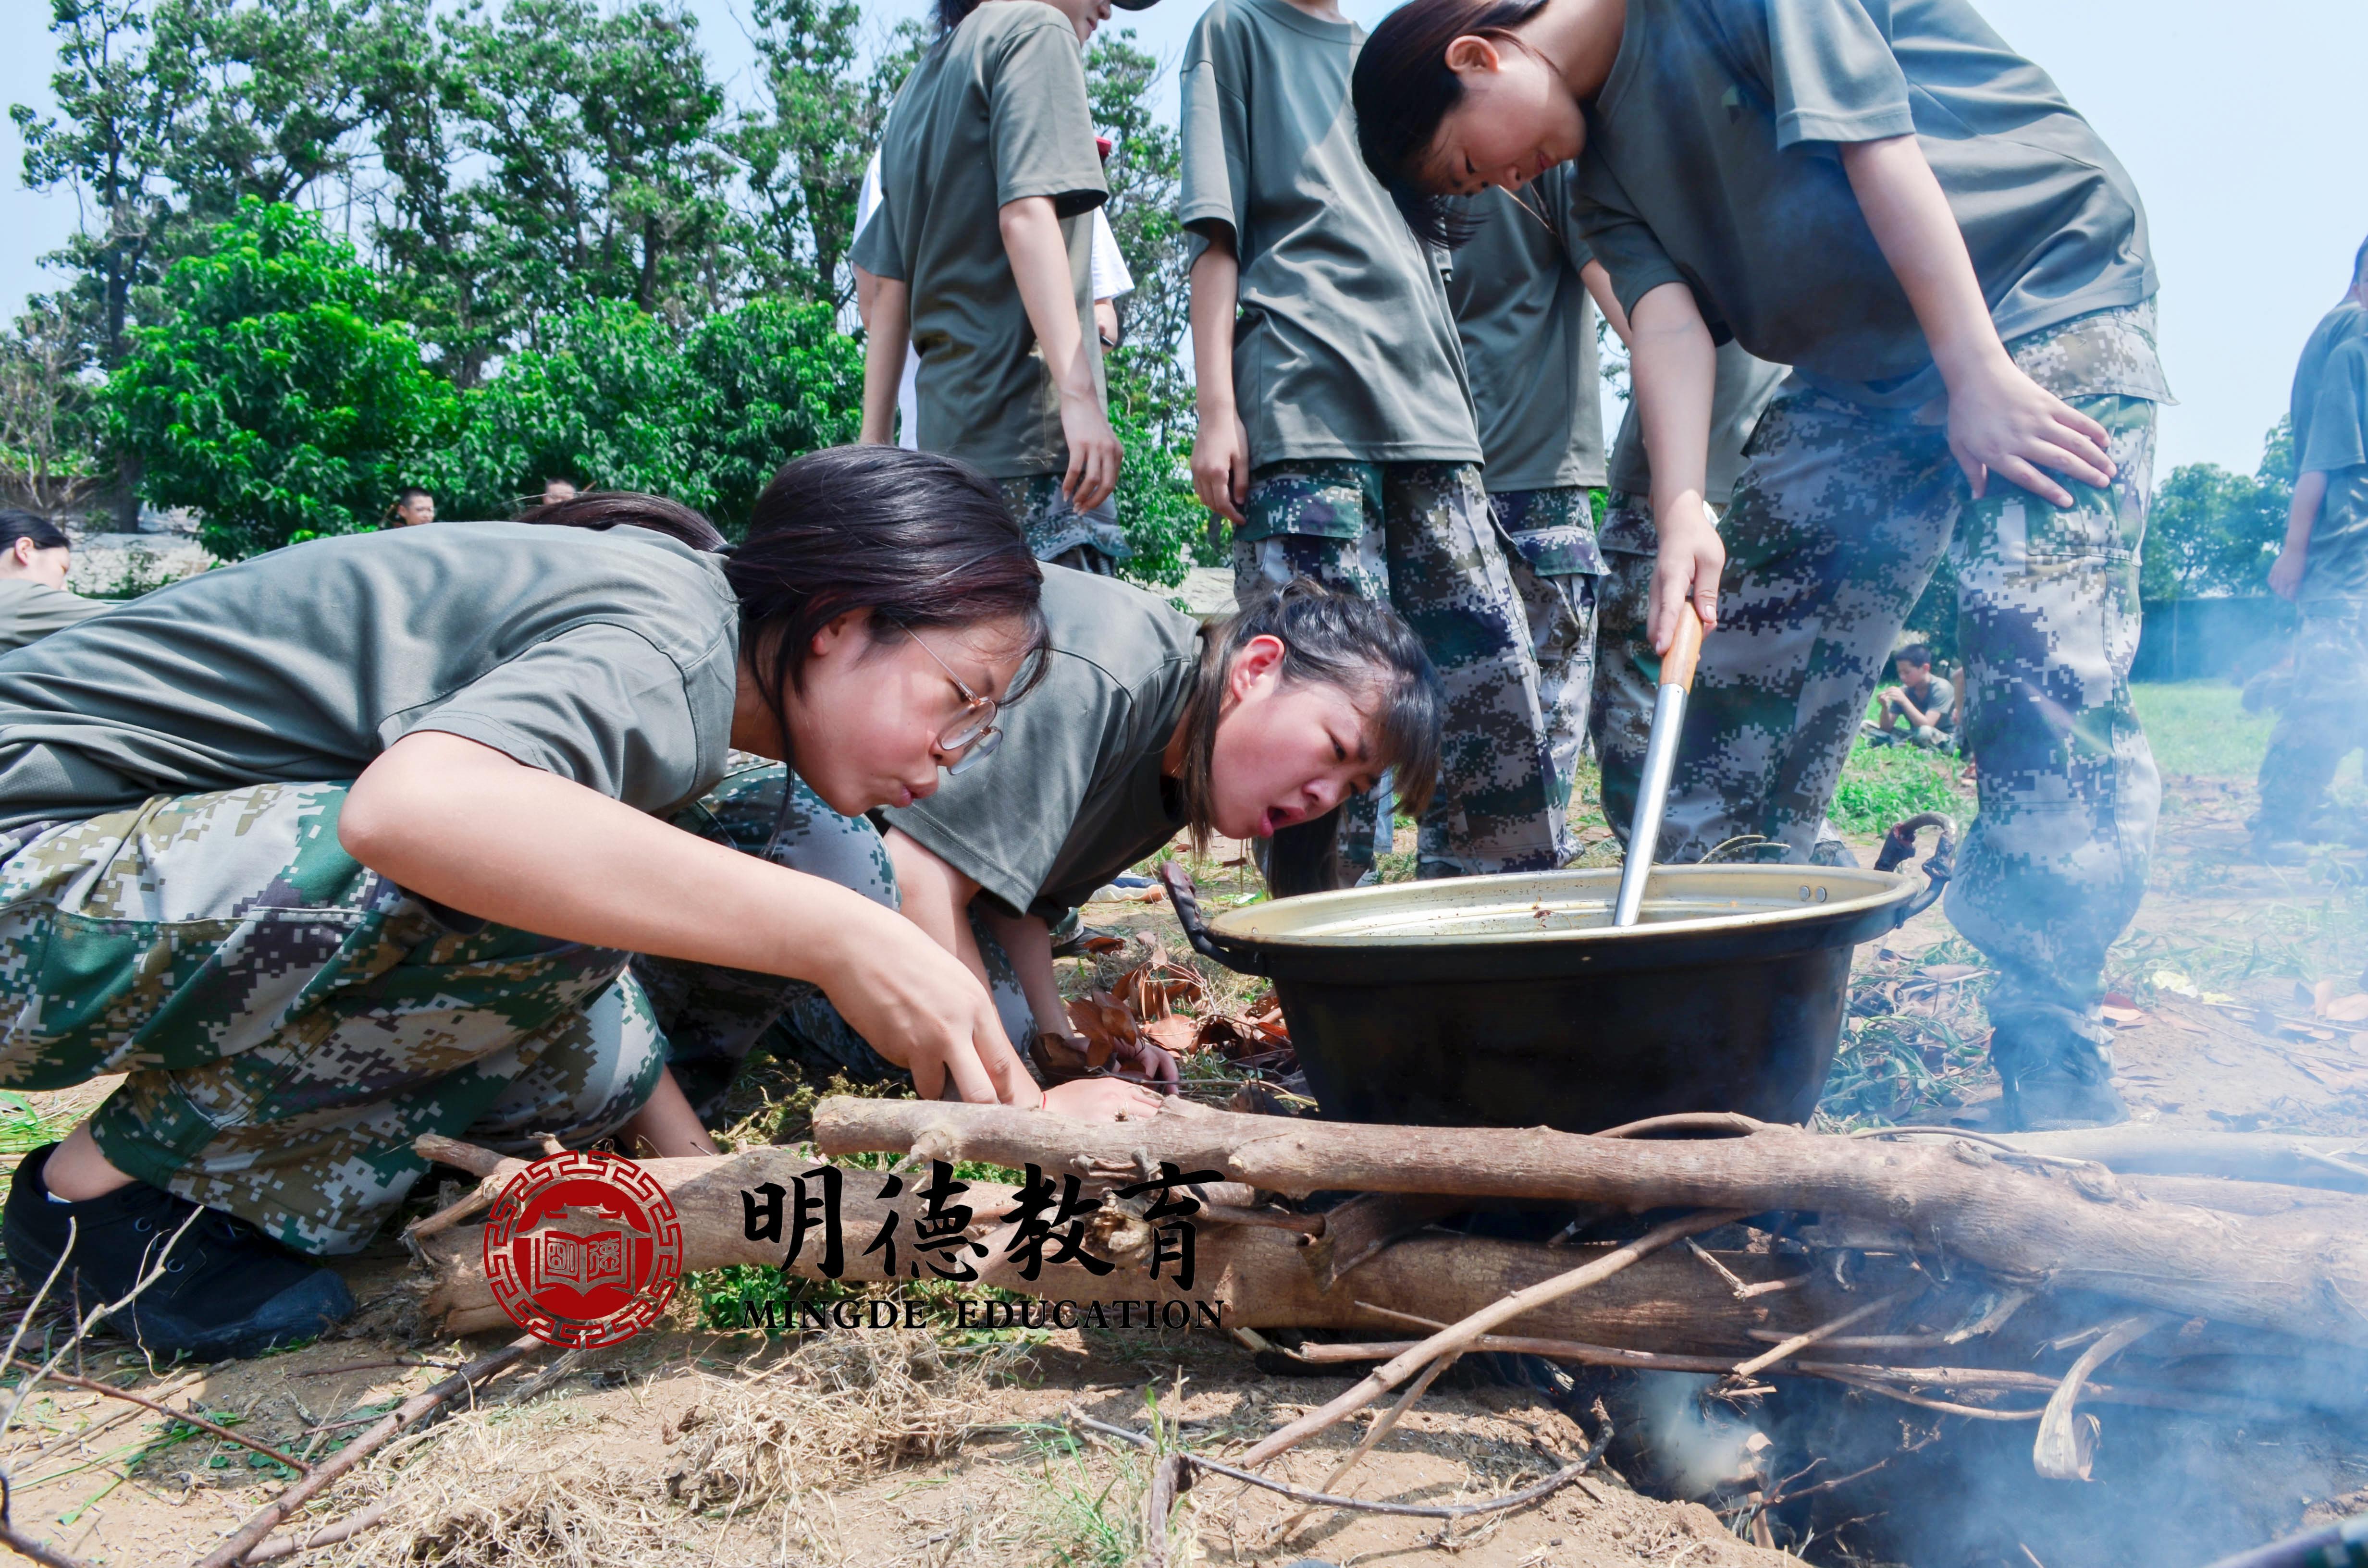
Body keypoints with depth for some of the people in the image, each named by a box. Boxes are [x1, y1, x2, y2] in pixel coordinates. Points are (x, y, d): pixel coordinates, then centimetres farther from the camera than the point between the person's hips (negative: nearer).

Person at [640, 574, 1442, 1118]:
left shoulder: (1169, 769, 0)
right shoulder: (1099, 670, -32)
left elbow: (1015, 894, 3)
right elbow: (921, 874, -37)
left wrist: (1059, 1034, -12)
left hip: (855, 810, 9)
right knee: (855, 874, -39)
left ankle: (723, 993, 18)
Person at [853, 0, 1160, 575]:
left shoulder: (920, 83, 25)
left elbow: (887, 288, 21)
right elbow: (1027, 216, -15)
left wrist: (875, 443, 21)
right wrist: (1078, 392, -23)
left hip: (944, 439, 9)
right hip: (1028, 431, -8)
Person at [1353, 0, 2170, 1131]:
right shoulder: (1604, 162, 9)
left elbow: (1872, 140, -17)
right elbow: (1668, 318, -6)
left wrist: (1977, 371, -22)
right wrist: (1682, 509, -24)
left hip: (2043, 292, -7)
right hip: (1859, 370, 7)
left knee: (2041, 668, -19)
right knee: (1747, 673, -1)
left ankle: (2052, 1064, -12)